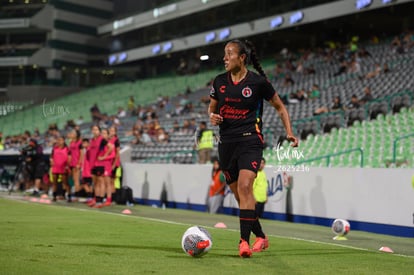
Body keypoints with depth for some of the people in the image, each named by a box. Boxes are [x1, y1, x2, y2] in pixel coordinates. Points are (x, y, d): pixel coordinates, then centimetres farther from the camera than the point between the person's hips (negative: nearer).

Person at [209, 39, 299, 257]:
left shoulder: (258, 82, -5)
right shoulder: (220, 81, 6)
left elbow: (279, 107, 8)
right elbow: (212, 107, 21)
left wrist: (289, 132, -1)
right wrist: (212, 116, -3)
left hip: (250, 140, -5)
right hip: (226, 142, 5)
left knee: (244, 186, -23)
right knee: (239, 194, 10)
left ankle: (244, 241, -22)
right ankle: (261, 237, 26)